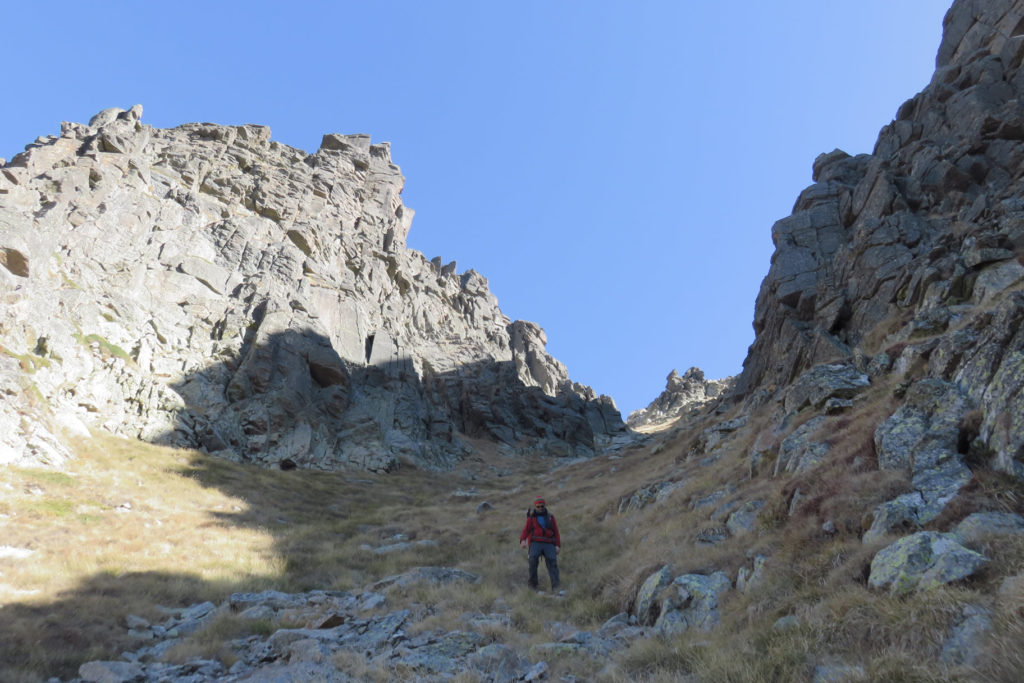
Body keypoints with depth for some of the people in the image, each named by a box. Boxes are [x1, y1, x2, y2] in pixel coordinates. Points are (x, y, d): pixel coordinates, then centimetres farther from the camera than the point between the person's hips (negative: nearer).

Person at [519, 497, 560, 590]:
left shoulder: (550, 517, 16)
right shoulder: (531, 518, 13)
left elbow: (556, 532, 13)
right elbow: (526, 530, 5)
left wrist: (558, 545, 0)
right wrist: (523, 540, -15)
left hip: (548, 544, 1)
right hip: (536, 543, -1)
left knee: (552, 562, -18)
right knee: (533, 559, -26)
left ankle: (555, 586, -26)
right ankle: (533, 583, -16)